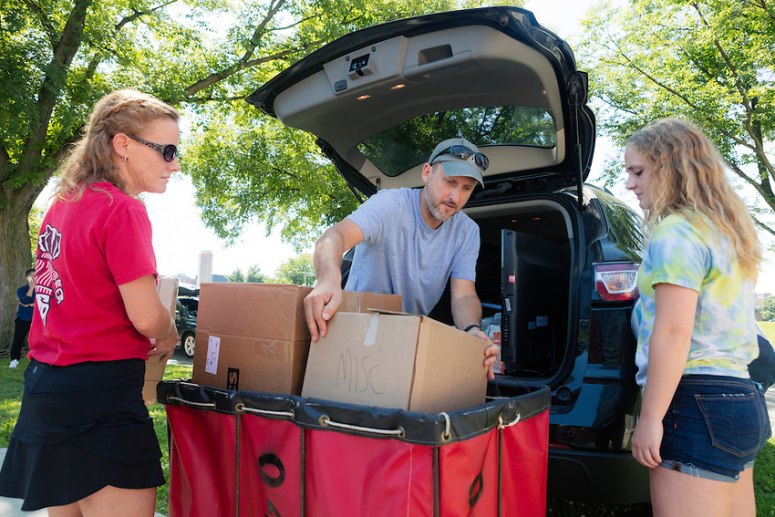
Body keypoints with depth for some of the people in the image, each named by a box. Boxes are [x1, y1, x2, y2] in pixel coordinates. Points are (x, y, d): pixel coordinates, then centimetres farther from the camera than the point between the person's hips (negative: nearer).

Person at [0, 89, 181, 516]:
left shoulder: (62, 204, 10)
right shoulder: (122, 210, -16)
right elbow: (145, 316, -19)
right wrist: (169, 338, 2)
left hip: (44, 384, 9)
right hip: (100, 394, -9)